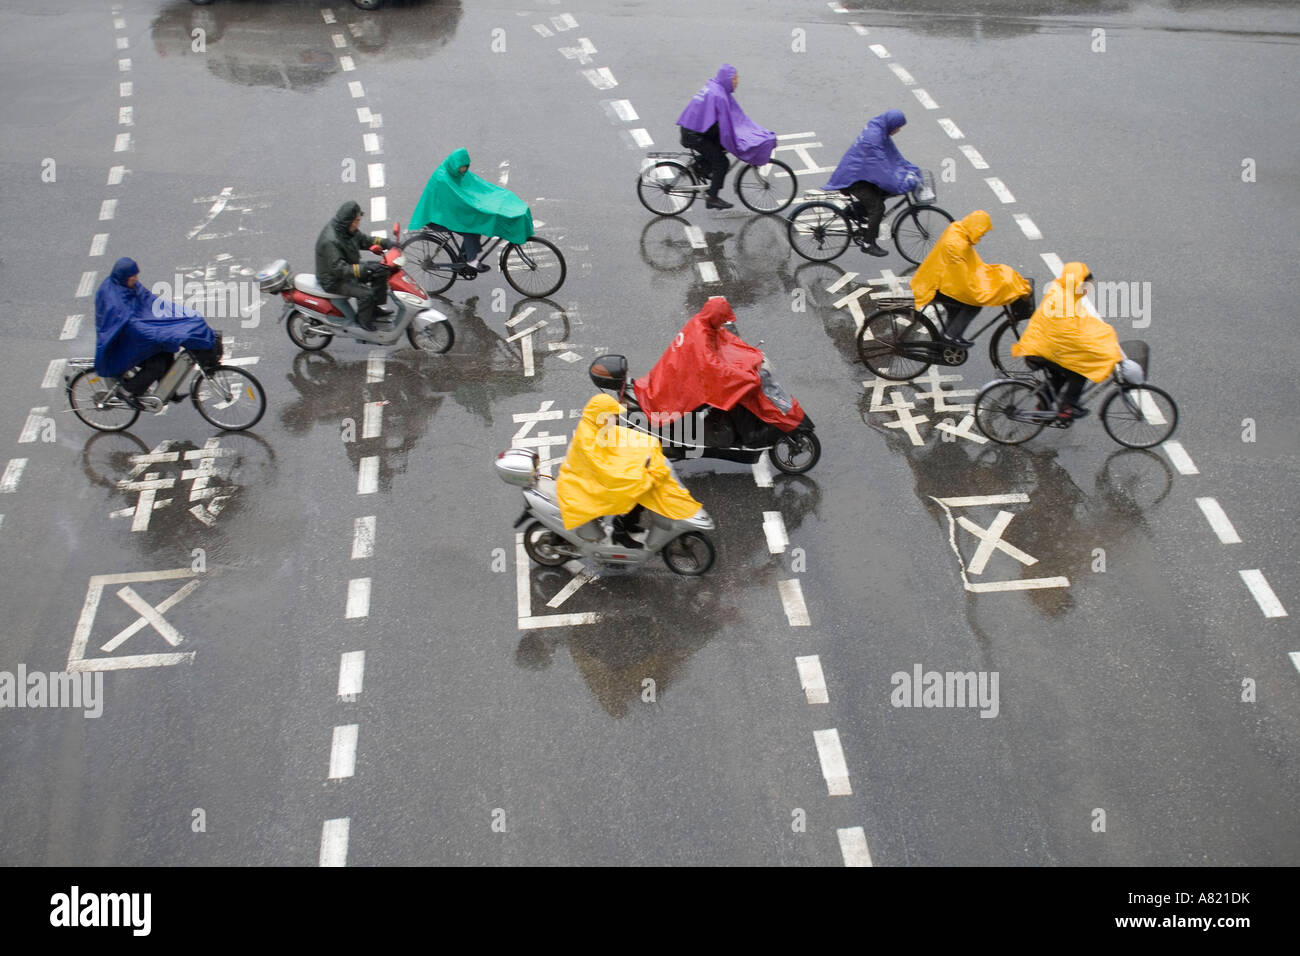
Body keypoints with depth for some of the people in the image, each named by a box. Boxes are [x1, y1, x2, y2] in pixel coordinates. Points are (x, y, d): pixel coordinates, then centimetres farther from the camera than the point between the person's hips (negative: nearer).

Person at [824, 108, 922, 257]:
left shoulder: (880, 129, 4)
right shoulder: (873, 136, -27)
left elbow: (893, 155, 12)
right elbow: (880, 165, -29)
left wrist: (911, 171, 8)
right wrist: (898, 185, -27)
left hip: (862, 171, 10)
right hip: (853, 177, -10)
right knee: (877, 207, -10)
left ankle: (854, 209, 14)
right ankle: (869, 244, 0)